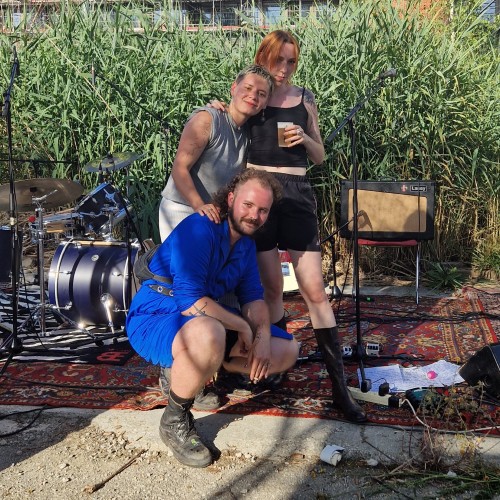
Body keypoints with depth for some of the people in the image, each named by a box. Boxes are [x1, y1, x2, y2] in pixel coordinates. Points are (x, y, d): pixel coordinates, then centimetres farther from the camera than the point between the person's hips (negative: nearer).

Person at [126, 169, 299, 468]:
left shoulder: (246, 243, 6)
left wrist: (263, 336, -15)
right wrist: (242, 325, -22)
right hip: (153, 320, -8)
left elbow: (253, 297, 5)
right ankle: (175, 420, -17)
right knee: (208, 334, -44)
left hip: (210, 319, 8)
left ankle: (203, 371, 9)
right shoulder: (199, 230, -22)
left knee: (287, 350, 3)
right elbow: (190, 300, -30)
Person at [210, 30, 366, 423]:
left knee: (315, 290, -3)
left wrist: (305, 139, -9)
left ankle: (340, 384, 2)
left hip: (297, 195, 1)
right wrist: (216, 112, -5)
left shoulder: (304, 98, 8)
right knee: (272, 287, 3)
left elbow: (320, 157, 13)